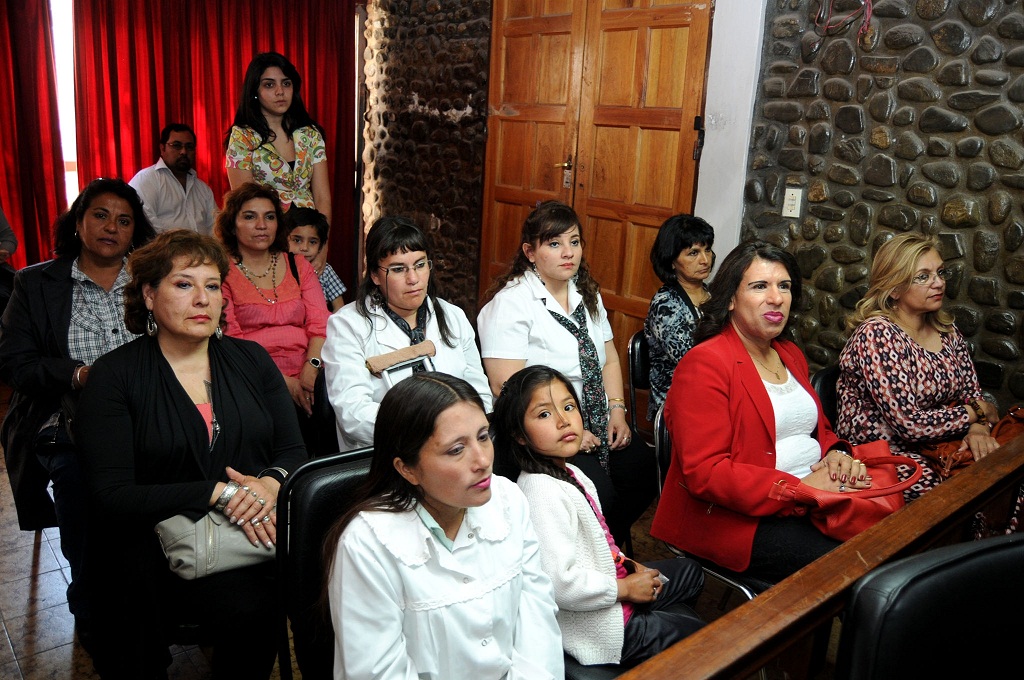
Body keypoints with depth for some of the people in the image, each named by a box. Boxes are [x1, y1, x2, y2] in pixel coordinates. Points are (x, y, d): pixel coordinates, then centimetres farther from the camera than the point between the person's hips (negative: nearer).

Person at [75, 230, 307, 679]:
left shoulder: (251, 359, 10)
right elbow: (113, 497, -10)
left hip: (256, 535, 4)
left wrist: (271, 483, -16)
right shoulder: (114, 375, -2)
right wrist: (219, 493, -18)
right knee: (247, 604, -29)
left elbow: (294, 451, 8)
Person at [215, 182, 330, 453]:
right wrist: (281, 381, -15)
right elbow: (229, 340, -3)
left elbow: (320, 324, 8)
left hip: (305, 378, 3)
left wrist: (311, 369, -12)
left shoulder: (298, 266, 18)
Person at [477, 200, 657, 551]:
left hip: (597, 423, 7)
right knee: (599, 492, -25)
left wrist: (617, 409, 0)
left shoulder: (587, 294, 12)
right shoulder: (510, 303, -12)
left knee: (644, 472, -12)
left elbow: (609, 358, 17)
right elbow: (507, 385, -18)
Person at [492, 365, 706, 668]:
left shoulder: (571, 474, 1)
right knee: (696, 632, 7)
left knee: (689, 572, 29)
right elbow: (557, 582, -36)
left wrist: (625, 563, 0)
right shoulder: (543, 492, -30)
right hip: (591, 625, -10)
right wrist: (624, 588, -21)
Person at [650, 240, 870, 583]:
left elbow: (819, 428, 28)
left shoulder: (790, 355, 17)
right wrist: (797, 489, -21)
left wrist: (837, 453, 2)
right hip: (734, 517, -8)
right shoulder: (704, 364, -12)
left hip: (812, 502, 9)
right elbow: (704, 473, -19)